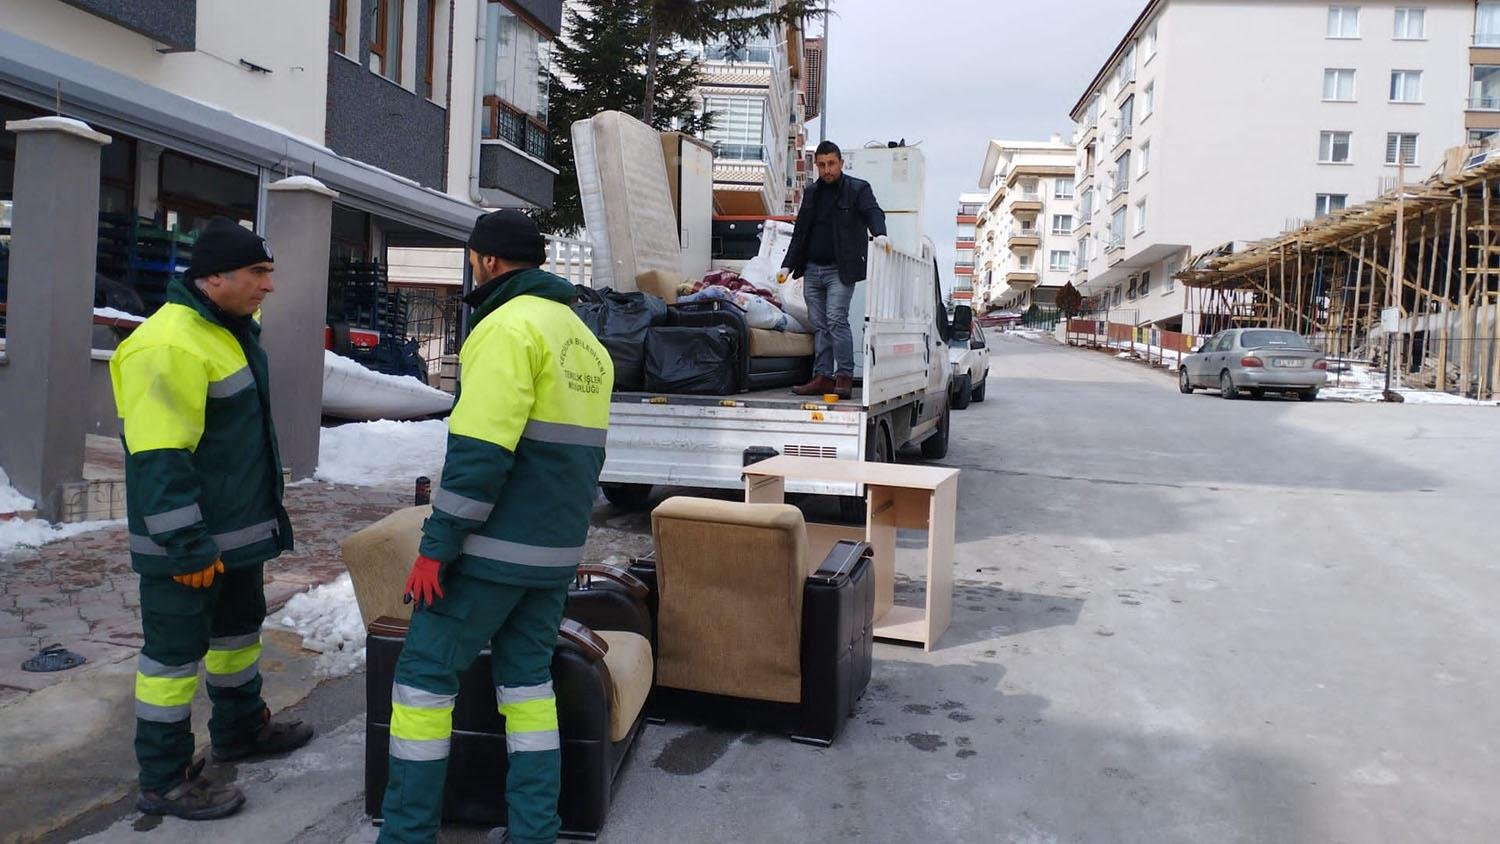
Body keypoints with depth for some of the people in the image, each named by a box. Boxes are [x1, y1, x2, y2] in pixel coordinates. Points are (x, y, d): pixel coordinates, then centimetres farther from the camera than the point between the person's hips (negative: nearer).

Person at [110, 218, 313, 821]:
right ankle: (164, 781, 16)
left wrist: (261, 516, 23)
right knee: (175, 652, 2)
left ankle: (241, 728, 42)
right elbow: (158, 459, -27)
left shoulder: (227, 330, 10)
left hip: (236, 531, 10)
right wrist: (189, 546, -25)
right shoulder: (170, 346, -24)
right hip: (186, 544, -10)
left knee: (239, 628, 23)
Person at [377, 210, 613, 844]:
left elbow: (478, 452, -21)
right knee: (527, 677, 15)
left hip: (493, 547, -8)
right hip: (556, 552, 8)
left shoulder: (510, 326, -14)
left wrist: (435, 546, -17)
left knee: (426, 670, 5)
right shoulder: (585, 339, 14)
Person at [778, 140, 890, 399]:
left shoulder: (858, 189, 1)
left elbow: (873, 212, -16)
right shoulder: (811, 191, 16)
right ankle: (823, 377, 8)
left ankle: (844, 376, -10)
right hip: (812, 269, 6)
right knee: (819, 325, 6)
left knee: (836, 320, -15)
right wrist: (787, 265, 12)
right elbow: (800, 231, 18)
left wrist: (879, 234, -38)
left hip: (840, 270, -5)